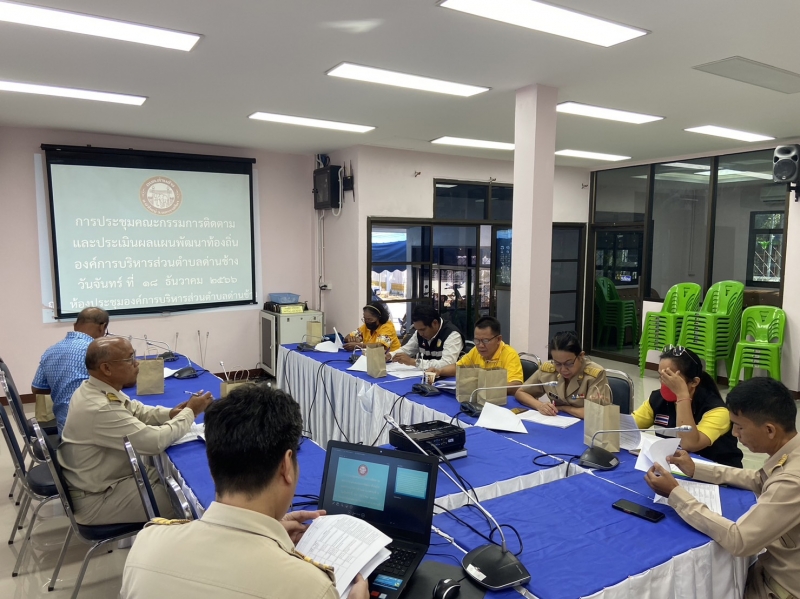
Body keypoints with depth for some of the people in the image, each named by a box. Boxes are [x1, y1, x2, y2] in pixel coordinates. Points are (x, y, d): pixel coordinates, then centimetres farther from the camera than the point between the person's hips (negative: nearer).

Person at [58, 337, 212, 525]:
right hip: (96, 499, -9)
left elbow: (135, 411, 11)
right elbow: (155, 442, -29)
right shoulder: (100, 409, -32)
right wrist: (190, 412, -15)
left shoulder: (95, 388, -3)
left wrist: (170, 414, -7)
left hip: (103, 477, 9)